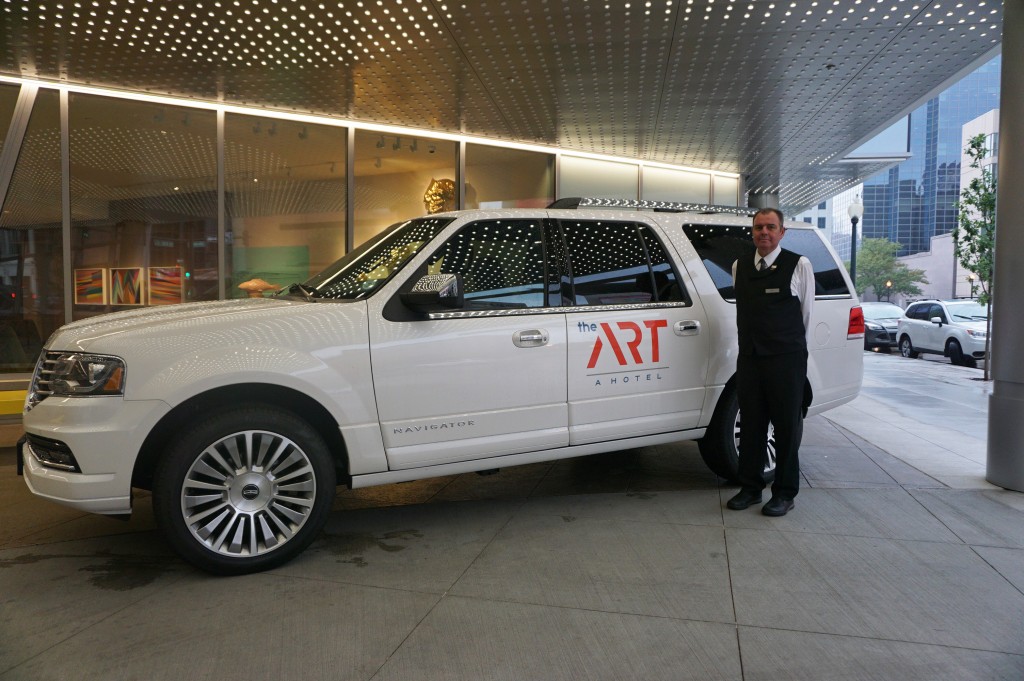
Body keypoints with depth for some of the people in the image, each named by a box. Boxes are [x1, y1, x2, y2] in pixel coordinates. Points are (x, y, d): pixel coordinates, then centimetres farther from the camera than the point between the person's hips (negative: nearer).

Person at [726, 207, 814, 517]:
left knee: (787, 426, 3)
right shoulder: (739, 267, 10)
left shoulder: (798, 265, -3)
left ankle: (784, 493, 15)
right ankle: (750, 487, 23)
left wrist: (792, 346, 9)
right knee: (751, 424, 10)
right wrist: (750, 344, 14)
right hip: (749, 358, 4)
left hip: (786, 360, -4)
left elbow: (806, 312, 4)